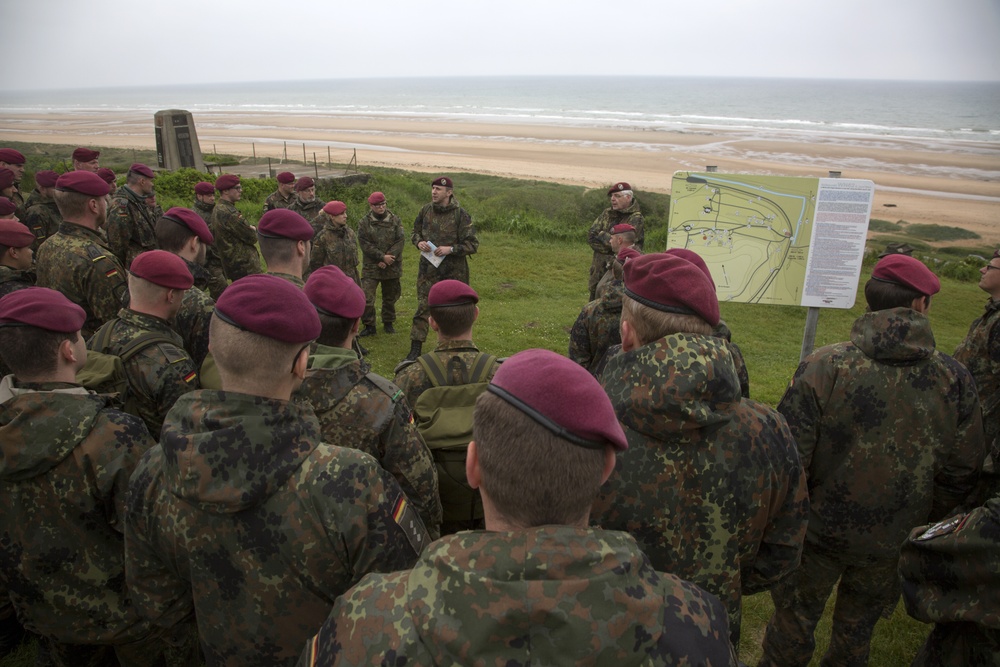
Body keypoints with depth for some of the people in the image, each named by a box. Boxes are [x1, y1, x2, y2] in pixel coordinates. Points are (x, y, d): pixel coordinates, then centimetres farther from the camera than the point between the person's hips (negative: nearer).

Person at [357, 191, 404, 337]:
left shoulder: (395, 220, 1)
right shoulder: (364, 223, -4)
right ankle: (369, 326, 6)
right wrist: (382, 257, -17)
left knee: (390, 297, 15)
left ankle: (388, 323, 33)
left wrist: (389, 257, -16)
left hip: (392, 267, 2)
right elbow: (365, 245, -10)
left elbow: (400, 240, -6)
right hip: (371, 267, -2)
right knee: (367, 298, -8)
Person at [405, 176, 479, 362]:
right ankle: (415, 348, 9)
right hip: (428, 268, 3)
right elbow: (415, 232, 17)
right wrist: (419, 242, -6)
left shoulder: (461, 215, -12)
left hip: (453, 270, -3)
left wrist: (451, 249, -21)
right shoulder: (426, 210, 1)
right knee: (422, 307, 2)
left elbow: (473, 244, -11)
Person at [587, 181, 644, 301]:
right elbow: (591, 236, 0)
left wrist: (602, 235, -7)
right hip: (598, 272, 6)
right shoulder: (607, 214, 9)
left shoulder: (636, 219, -10)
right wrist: (610, 248, -13)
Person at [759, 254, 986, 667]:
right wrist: (919, 521, 15)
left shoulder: (823, 367, -23)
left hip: (818, 535, -3)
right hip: (891, 542, 3)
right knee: (858, 630, 26)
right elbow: (960, 476, -3)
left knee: (794, 621, 19)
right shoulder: (955, 380, -13)